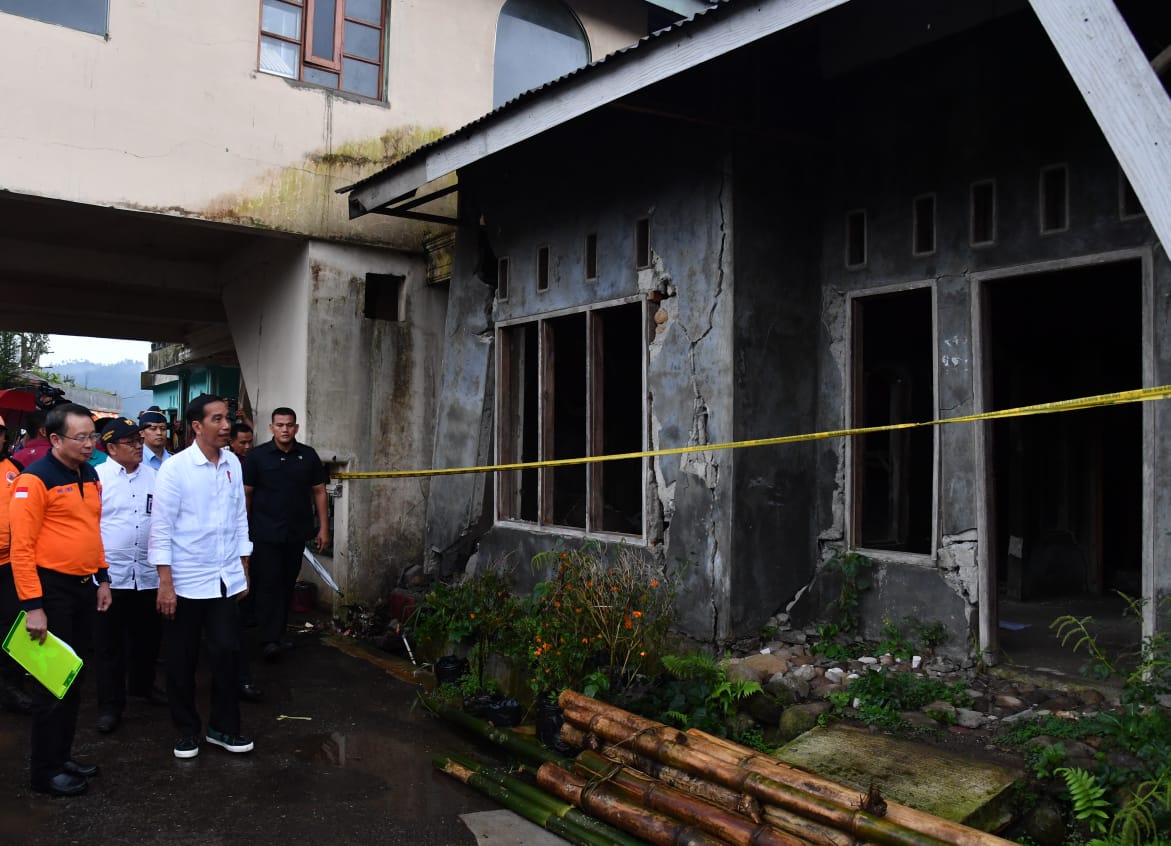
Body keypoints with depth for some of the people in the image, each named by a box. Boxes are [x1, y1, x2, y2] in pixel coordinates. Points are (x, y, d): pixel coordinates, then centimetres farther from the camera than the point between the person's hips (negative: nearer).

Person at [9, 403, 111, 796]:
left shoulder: (90, 476, 8)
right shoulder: (35, 479, -16)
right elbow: (21, 546, -18)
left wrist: (102, 578, 15)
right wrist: (32, 605, -20)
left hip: (83, 588, 7)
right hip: (51, 589, -7)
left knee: (74, 678, 16)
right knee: (51, 680, 3)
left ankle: (62, 756, 31)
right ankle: (44, 770, 18)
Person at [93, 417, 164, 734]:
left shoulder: (153, 477, 6)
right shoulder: (97, 478, -5)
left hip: (148, 573, 4)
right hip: (109, 573, -4)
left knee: (147, 636, 17)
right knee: (109, 642, 6)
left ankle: (143, 684, 38)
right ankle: (110, 705, 16)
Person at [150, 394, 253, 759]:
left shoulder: (233, 463, 2)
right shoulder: (175, 467, -12)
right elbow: (161, 527, -11)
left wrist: (244, 571, 10)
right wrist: (165, 583, -13)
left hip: (225, 579, 4)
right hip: (186, 581, -4)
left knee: (227, 652, 5)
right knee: (182, 661, 10)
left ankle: (224, 727, 22)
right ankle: (187, 729, 27)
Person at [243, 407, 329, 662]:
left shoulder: (308, 456, 4)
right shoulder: (257, 456, -2)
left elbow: (319, 491, 7)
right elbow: (246, 494, 1)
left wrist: (323, 528, 3)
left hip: (297, 533, 3)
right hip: (266, 533, -3)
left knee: (287, 584, 11)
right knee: (268, 584, -6)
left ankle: (279, 633, 22)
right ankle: (268, 641, -5)